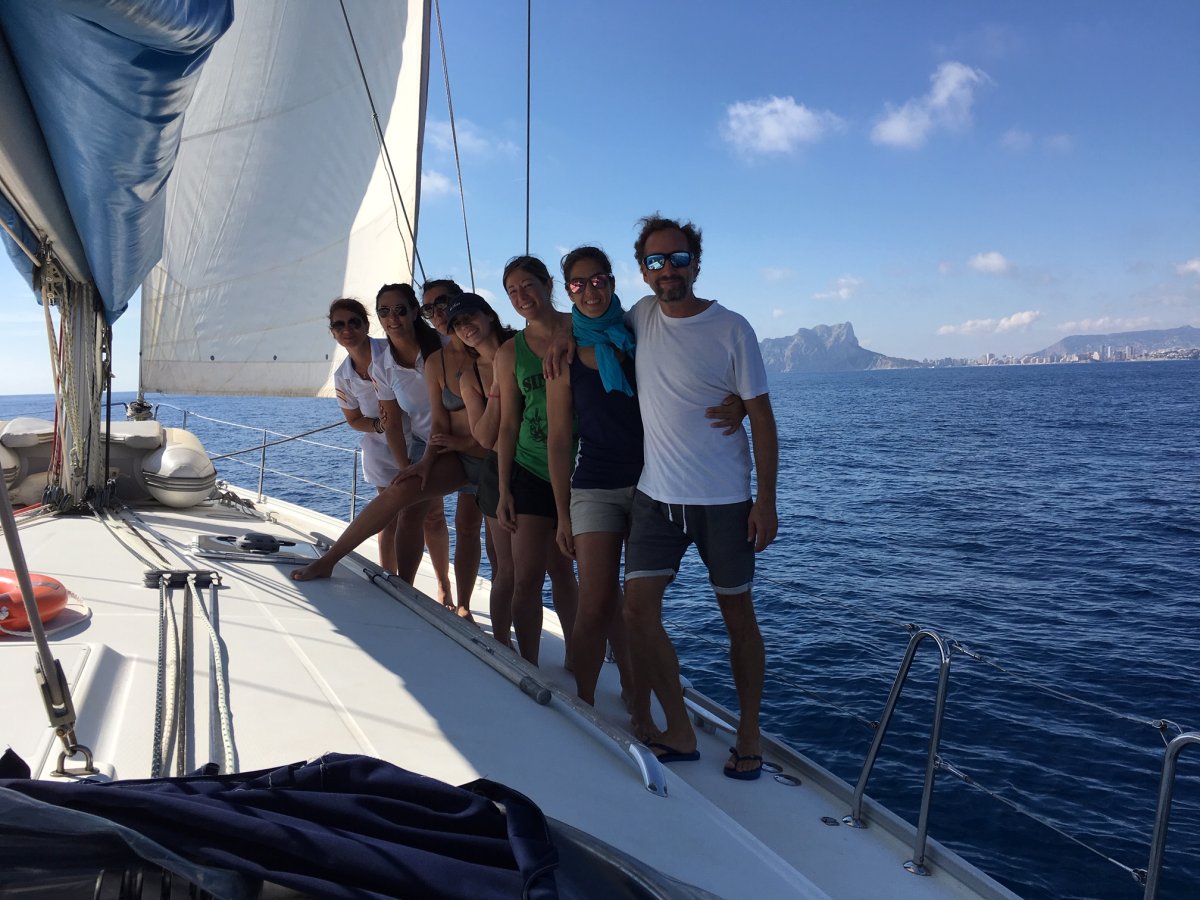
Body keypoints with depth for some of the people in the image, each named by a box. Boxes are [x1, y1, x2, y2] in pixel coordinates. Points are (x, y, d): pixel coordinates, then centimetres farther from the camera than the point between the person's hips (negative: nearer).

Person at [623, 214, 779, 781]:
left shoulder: (731, 330, -6)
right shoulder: (642, 315, 4)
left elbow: (761, 417, -5)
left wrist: (766, 500, -10)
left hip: (722, 499, -3)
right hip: (655, 495, 4)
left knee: (737, 613, 8)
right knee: (638, 610, -5)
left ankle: (749, 735, 24)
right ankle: (679, 733, 11)